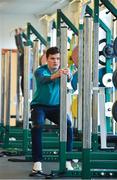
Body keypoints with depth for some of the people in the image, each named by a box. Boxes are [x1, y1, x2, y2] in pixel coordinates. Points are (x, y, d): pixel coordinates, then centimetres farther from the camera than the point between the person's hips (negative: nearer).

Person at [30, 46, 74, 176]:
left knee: (68, 125, -24)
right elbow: (43, 79, -37)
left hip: (56, 106, 2)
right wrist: (55, 75, -59)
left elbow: (69, 79, -28)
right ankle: (37, 164, -30)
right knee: (37, 126, -31)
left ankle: (67, 162, -18)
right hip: (39, 105, -2)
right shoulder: (40, 71, -13)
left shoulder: (62, 70, -5)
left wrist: (68, 74, -54)